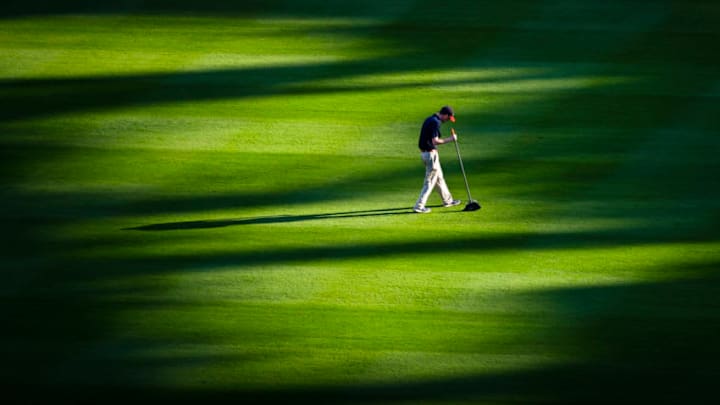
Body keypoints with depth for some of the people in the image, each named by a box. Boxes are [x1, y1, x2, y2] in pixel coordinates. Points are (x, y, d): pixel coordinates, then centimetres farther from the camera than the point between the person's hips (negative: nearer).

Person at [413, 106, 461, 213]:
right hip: (431, 153, -10)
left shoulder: (429, 119, 12)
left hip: (424, 151, 10)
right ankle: (419, 206, -2)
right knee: (430, 181, -3)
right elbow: (435, 141, -25)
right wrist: (450, 139, -15)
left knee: (439, 177, 21)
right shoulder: (436, 122, -19)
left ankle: (447, 200, 34)